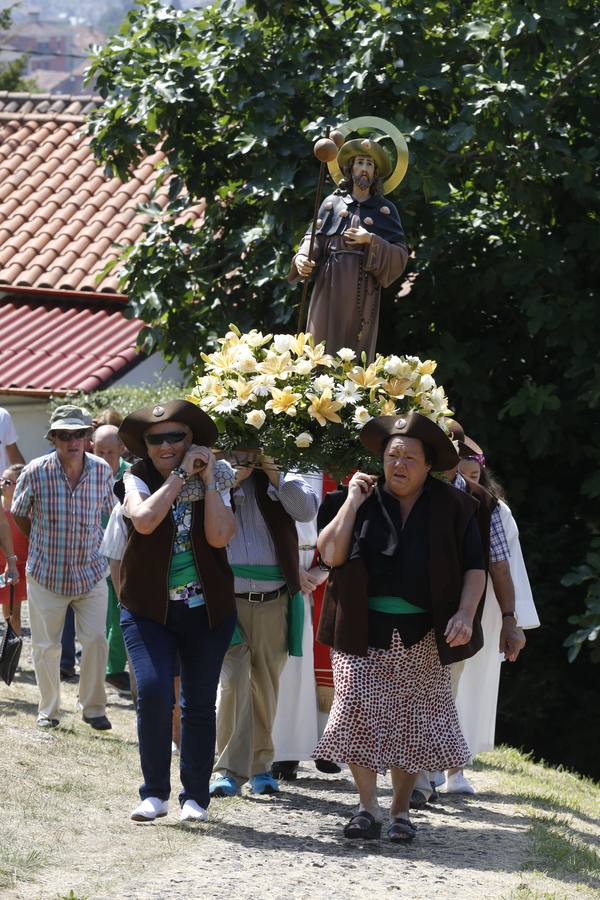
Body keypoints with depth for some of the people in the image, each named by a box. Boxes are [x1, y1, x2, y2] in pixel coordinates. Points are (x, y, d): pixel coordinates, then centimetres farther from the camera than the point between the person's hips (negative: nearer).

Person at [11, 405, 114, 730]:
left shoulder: (102, 471, -7)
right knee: (46, 646, 7)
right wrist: (42, 543, 8)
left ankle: (93, 708, 11)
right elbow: (18, 514, 4)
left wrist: (91, 544, 10)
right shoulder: (35, 472, -14)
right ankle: (48, 709, 23)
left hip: (90, 573, 1)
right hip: (46, 574, -1)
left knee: (96, 640, -4)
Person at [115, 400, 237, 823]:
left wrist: (208, 478, -13)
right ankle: (155, 792, -5)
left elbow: (219, 536, -15)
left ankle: (195, 795, 16)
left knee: (199, 704, 6)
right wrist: (181, 474, -18)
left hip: (206, 610, 2)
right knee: (153, 693, -17)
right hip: (149, 609, -2)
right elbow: (144, 519, -22)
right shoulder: (138, 480, 0)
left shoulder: (216, 484, 3)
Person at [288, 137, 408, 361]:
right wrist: (303, 258, -13)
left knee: (356, 354, -5)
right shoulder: (332, 203, 13)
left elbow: (400, 256, 4)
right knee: (323, 346, -6)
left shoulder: (385, 210, 10)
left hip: (363, 292, -1)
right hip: (330, 290, 1)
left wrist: (371, 241, -9)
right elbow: (314, 239, 8)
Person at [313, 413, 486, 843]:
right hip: (364, 631, 0)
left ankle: (401, 809, 14)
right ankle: (368, 805, 1)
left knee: (412, 723, 3)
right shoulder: (362, 499, 5)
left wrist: (464, 614, -10)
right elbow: (330, 553, -6)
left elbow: (475, 567, 5)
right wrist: (352, 502, -8)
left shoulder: (451, 507, 4)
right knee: (358, 712, -9)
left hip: (421, 636, 0)